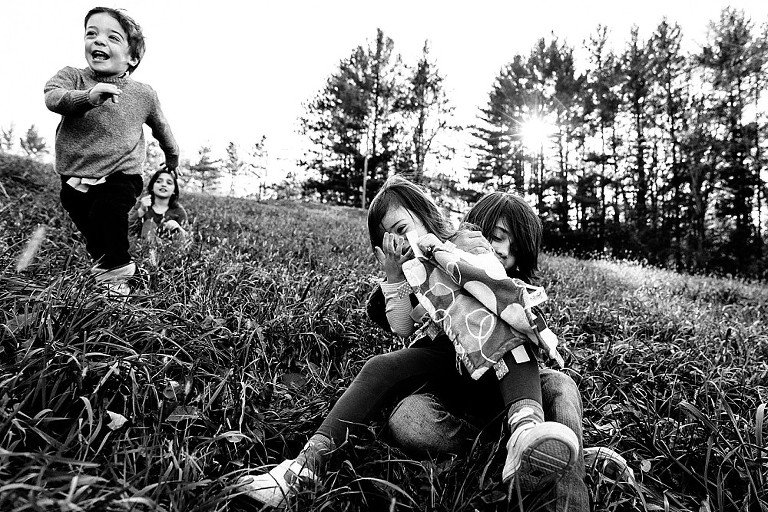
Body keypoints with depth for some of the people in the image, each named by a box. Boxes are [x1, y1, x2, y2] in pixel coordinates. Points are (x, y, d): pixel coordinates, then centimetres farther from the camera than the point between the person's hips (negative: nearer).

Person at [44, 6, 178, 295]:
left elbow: (160, 127, 14)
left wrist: (172, 157, 29)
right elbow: (53, 97, -23)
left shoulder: (144, 95, -3)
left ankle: (115, 267, -4)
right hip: (75, 180, 3)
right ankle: (102, 258, 45)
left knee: (106, 210, -27)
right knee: (87, 227, 15)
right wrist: (87, 97, -44)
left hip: (120, 177, -3)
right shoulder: (72, 77, -2)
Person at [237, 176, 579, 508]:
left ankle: (525, 428, -62)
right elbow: (402, 327, 1)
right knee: (380, 367, -23)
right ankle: (306, 464, -30)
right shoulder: (410, 270, 14)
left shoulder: (467, 244, 6)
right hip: (440, 354, 3)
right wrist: (393, 276, -8)